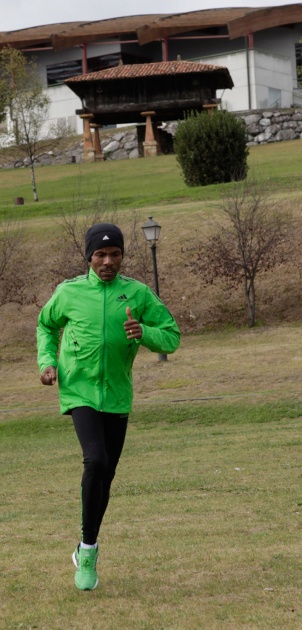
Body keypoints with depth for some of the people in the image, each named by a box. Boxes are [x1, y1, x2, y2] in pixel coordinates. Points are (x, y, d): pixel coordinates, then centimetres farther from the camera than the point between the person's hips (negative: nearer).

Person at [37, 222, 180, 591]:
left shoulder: (138, 294, -1)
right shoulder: (69, 292, -1)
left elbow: (172, 337, 0)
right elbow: (46, 325, 18)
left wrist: (144, 333, -20)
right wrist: (47, 362, 1)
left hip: (117, 396, 2)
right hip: (79, 392, -2)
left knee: (105, 476, 10)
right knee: (95, 461, -23)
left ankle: (86, 552, 30)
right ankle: (88, 548, -8)